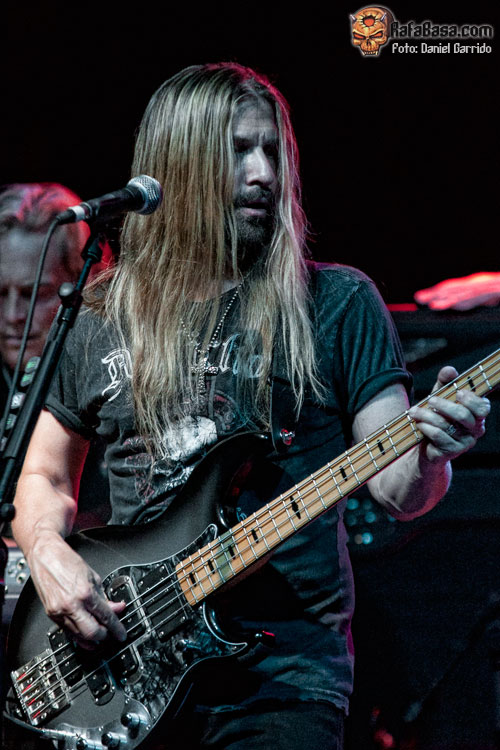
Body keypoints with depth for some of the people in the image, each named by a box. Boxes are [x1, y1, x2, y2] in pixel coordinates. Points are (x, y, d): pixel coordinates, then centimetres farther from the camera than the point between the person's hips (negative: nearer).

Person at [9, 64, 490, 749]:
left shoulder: (336, 303, 1)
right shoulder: (102, 320, 8)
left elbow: (398, 490, -2)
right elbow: (45, 475, 18)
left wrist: (431, 459, -24)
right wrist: (49, 556, -2)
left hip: (283, 678, -2)